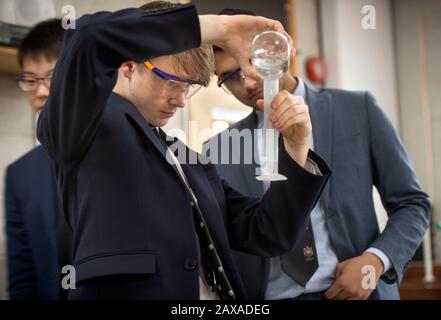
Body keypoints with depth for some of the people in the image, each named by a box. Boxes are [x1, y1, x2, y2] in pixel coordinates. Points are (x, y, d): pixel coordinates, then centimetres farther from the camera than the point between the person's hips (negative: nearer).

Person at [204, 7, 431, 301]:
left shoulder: (357, 109, -1)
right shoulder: (220, 148, 3)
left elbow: (411, 204, 3)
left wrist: (376, 260, -14)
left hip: (358, 291, -1)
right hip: (269, 298, 1)